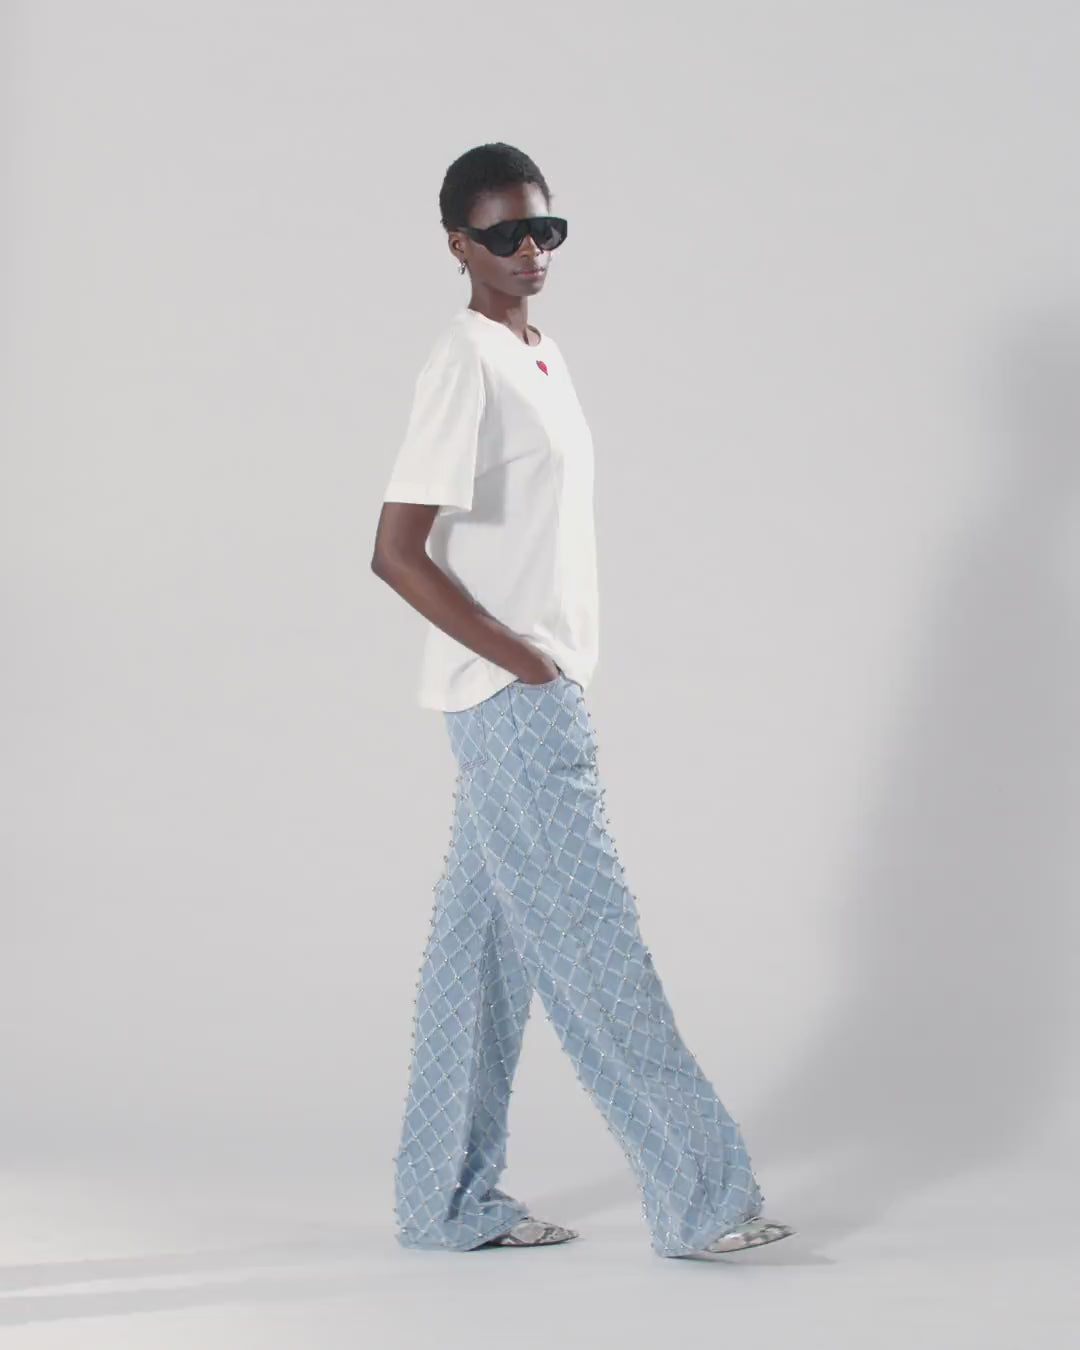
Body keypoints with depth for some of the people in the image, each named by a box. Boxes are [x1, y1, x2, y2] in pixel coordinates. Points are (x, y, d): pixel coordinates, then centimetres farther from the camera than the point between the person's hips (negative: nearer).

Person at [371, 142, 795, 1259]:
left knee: (486, 945, 11)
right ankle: (700, 1197, 2)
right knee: (596, 944, -4)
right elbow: (397, 552, -19)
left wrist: (552, 671, 12)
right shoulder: (463, 364, -14)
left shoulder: (542, 356, 14)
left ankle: (450, 1202, 19)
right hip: (510, 702, -9)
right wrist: (526, 663, -15)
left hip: (539, 696, 9)